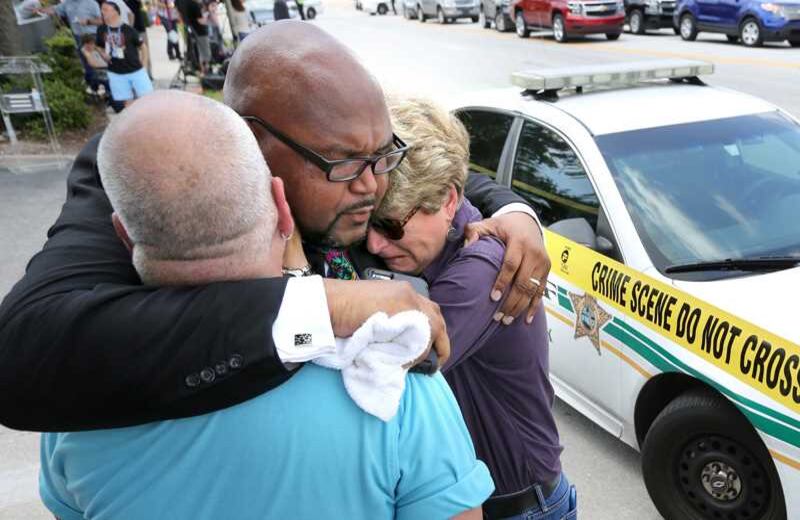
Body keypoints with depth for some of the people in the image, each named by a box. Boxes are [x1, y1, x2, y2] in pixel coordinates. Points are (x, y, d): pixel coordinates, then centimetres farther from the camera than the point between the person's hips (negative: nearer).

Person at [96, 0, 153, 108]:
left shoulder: (128, 29, -10)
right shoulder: (101, 30, 1)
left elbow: (143, 47, -1)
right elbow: (100, 47, 17)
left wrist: (143, 66, -4)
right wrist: (104, 55, -4)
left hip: (136, 70, -3)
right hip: (115, 73, 3)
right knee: (128, 101, 9)